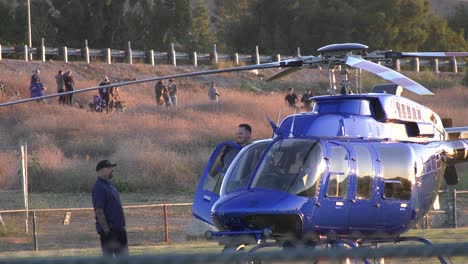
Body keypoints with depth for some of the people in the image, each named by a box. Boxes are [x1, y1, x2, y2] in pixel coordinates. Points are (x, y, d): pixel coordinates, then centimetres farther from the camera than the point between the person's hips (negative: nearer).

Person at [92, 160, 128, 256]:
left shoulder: (109, 186, 14)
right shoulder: (99, 188, -17)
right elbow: (99, 211, -21)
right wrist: (106, 230, -23)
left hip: (119, 229, 10)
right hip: (109, 230, -10)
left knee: (123, 254, 13)